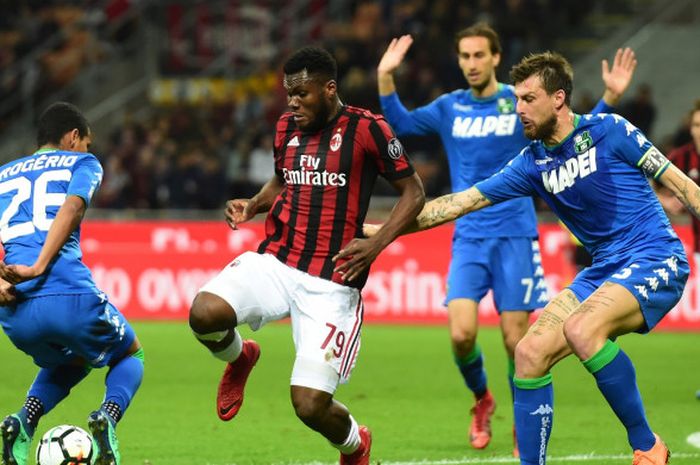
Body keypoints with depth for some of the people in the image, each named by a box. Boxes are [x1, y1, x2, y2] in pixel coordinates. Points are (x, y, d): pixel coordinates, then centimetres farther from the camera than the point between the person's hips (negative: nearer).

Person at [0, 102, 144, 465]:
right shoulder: (81, 163, 14)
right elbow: (73, 207, -9)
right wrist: (38, 268, -17)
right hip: (70, 296, -4)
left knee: (67, 363, 35)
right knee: (129, 355, 26)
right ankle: (108, 418, -6)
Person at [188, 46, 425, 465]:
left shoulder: (366, 128, -8)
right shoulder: (287, 127, 9)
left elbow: (413, 191, -2)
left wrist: (375, 245, -16)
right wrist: (252, 206, 5)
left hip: (332, 284, -5)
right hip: (275, 261, 5)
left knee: (311, 405, -11)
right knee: (204, 313, -26)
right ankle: (239, 358, 12)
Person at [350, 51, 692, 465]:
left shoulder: (610, 131, -7)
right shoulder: (533, 163, 9)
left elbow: (678, 182, -4)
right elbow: (463, 201, 9)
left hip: (655, 260, -7)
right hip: (604, 270, 7)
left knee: (581, 330, -30)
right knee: (530, 352, -6)